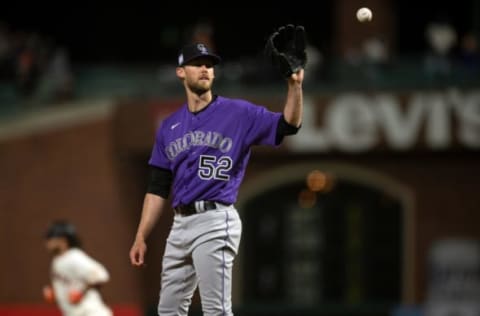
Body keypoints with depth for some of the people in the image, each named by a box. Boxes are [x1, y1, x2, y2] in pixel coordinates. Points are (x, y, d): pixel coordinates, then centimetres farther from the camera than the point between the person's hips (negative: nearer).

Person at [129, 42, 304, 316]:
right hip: (181, 224, 6)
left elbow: (287, 126, -13)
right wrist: (141, 238, 11)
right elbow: (158, 188, 16)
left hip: (215, 222, -6)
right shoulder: (169, 127, 15)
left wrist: (295, 85, -30)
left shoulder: (238, 113, 0)